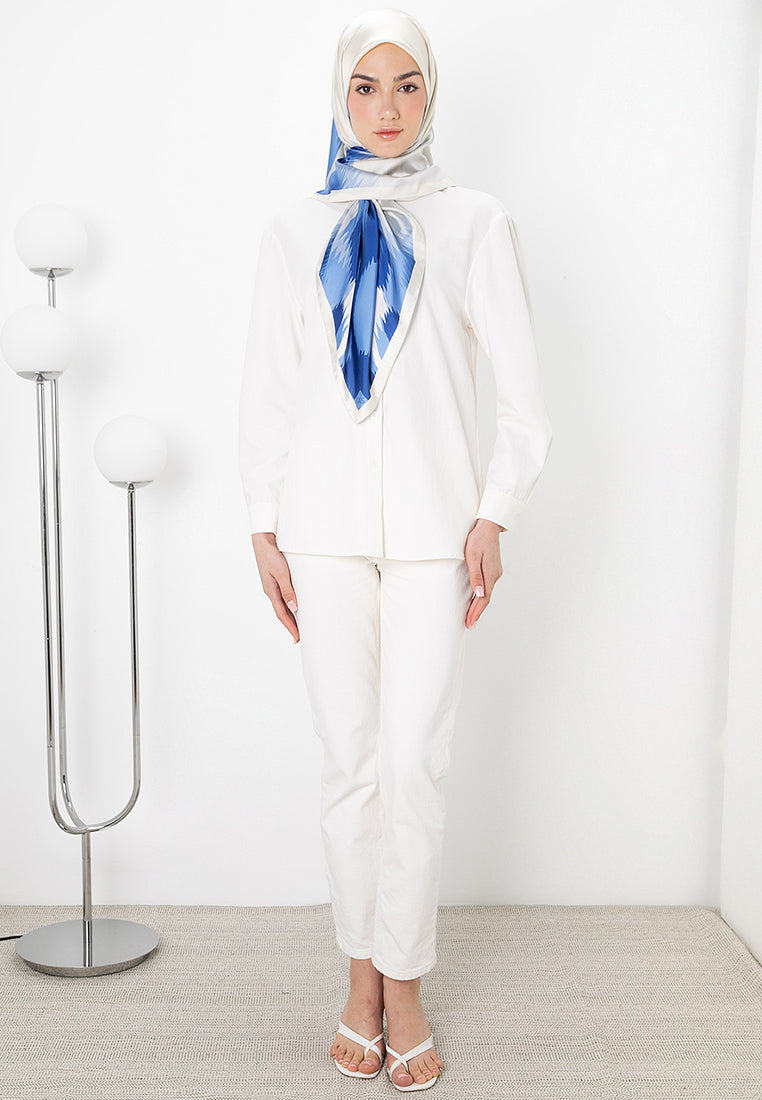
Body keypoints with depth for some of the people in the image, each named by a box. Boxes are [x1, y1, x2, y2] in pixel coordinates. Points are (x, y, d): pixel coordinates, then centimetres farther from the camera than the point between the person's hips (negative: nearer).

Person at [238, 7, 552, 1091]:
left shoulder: (474, 222, 6)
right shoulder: (294, 231, 11)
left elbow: (524, 392, 4)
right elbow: (267, 390, 10)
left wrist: (494, 518, -4)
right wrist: (264, 528, 4)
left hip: (431, 526, -1)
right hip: (326, 526, 2)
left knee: (414, 763, -2)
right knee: (350, 760, 5)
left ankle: (404, 986, 15)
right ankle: (362, 974, 22)